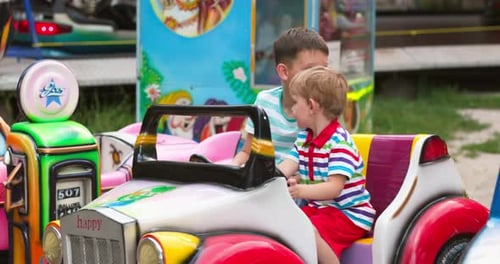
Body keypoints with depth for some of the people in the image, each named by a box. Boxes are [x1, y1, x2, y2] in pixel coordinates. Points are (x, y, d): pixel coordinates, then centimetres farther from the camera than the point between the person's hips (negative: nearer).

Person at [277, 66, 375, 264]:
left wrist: (301, 191, -46)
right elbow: (284, 169, -4)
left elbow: (334, 187, -29)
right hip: (318, 208, 8)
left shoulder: (339, 143, -19)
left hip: (349, 214, -8)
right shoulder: (303, 138, 9)